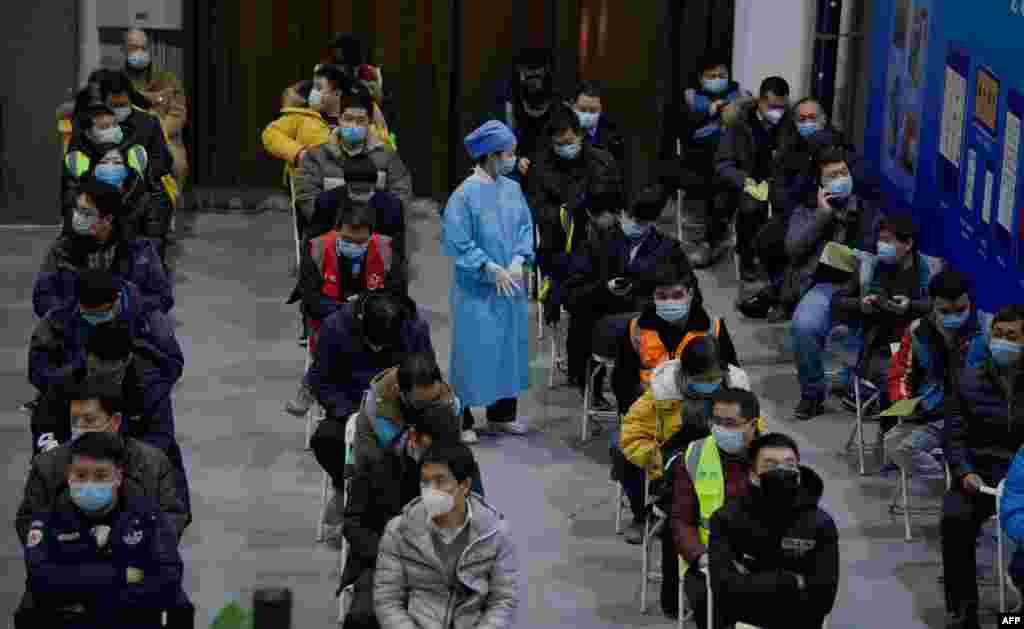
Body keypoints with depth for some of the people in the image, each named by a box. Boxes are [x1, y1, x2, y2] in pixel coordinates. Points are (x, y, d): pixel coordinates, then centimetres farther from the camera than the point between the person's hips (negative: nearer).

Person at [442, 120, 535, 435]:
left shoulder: (512, 189, 4)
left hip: (510, 286, 6)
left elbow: (525, 227, 10)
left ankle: (501, 414, 24)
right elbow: (456, 241, -15)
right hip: (476, 290, -6)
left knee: (508, 349, 12)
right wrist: (492, 269, -17)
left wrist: (519, 261, -8)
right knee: (474, 352, -1)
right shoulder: (465, 193, -15)